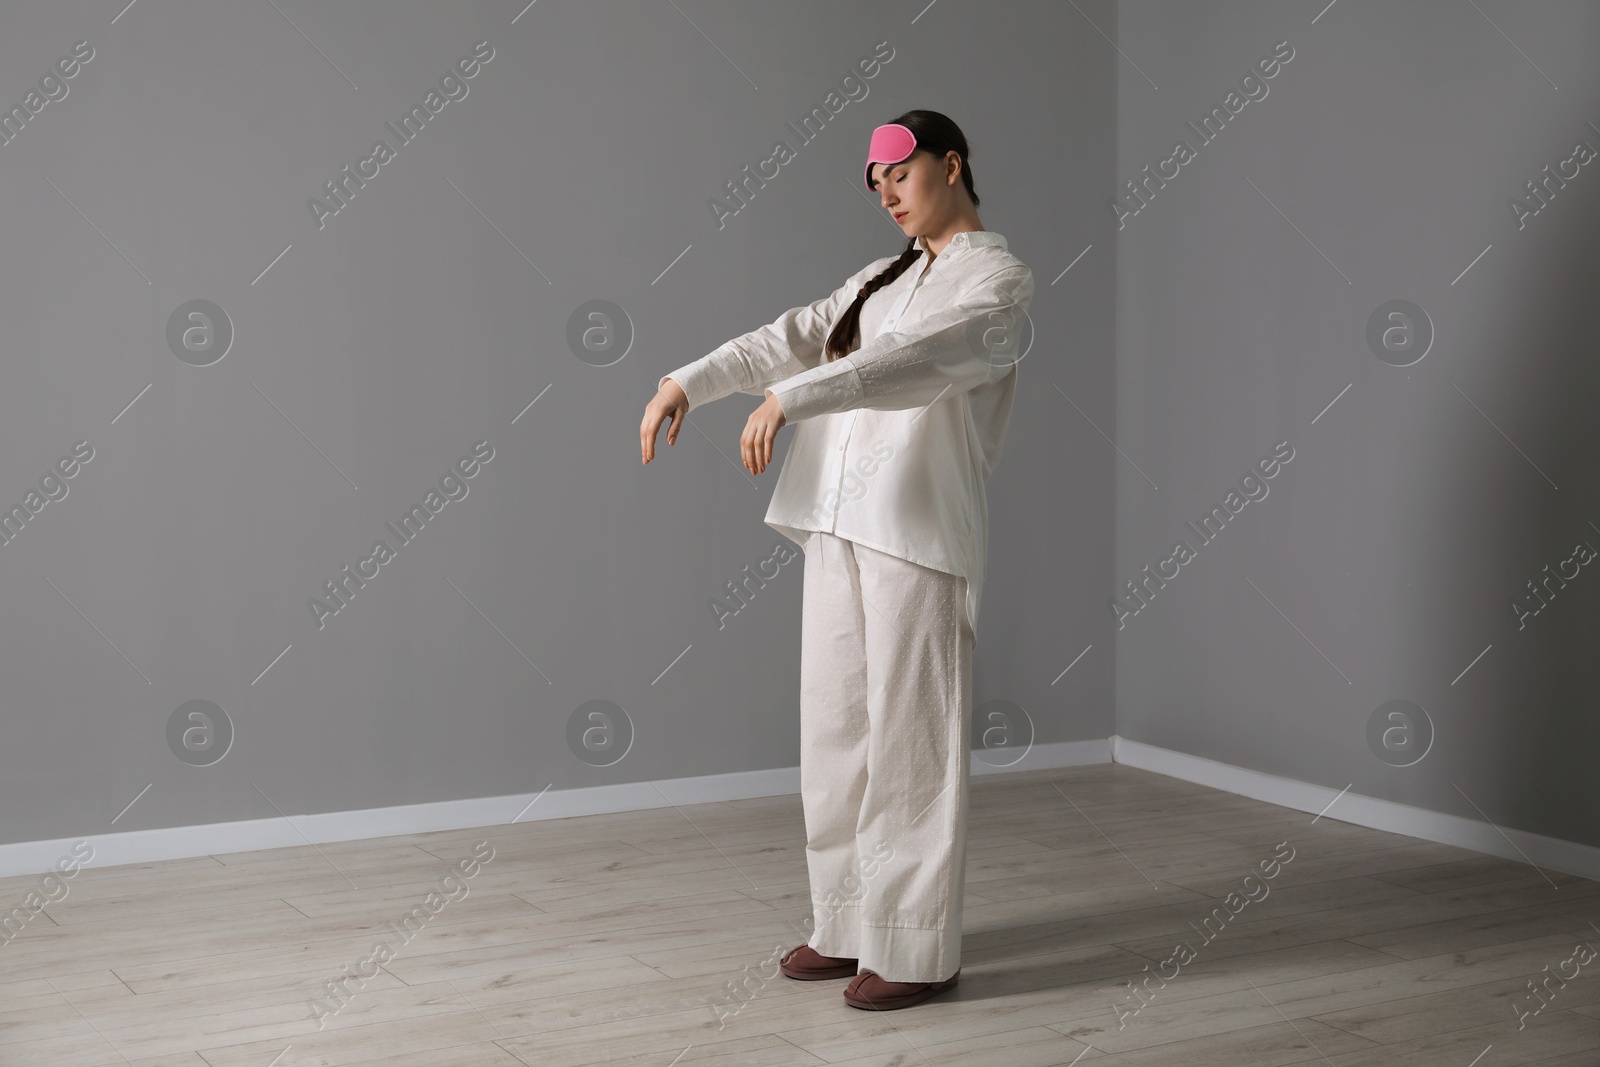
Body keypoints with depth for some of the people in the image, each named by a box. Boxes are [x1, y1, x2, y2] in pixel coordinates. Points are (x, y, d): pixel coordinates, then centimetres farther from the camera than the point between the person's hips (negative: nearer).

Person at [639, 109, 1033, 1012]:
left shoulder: (1000, 279, -2)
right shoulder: (883, 278, 21)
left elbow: (916, 359, -20)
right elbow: (792, 338, 10)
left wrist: (790, 399, -30)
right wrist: (689, 383, -5)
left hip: (920, 530, -7)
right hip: (838, 523, 7)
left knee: (909, 741, -4)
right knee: (834, 731, 9)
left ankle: (917, 951, 5)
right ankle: (850, 927, 20)